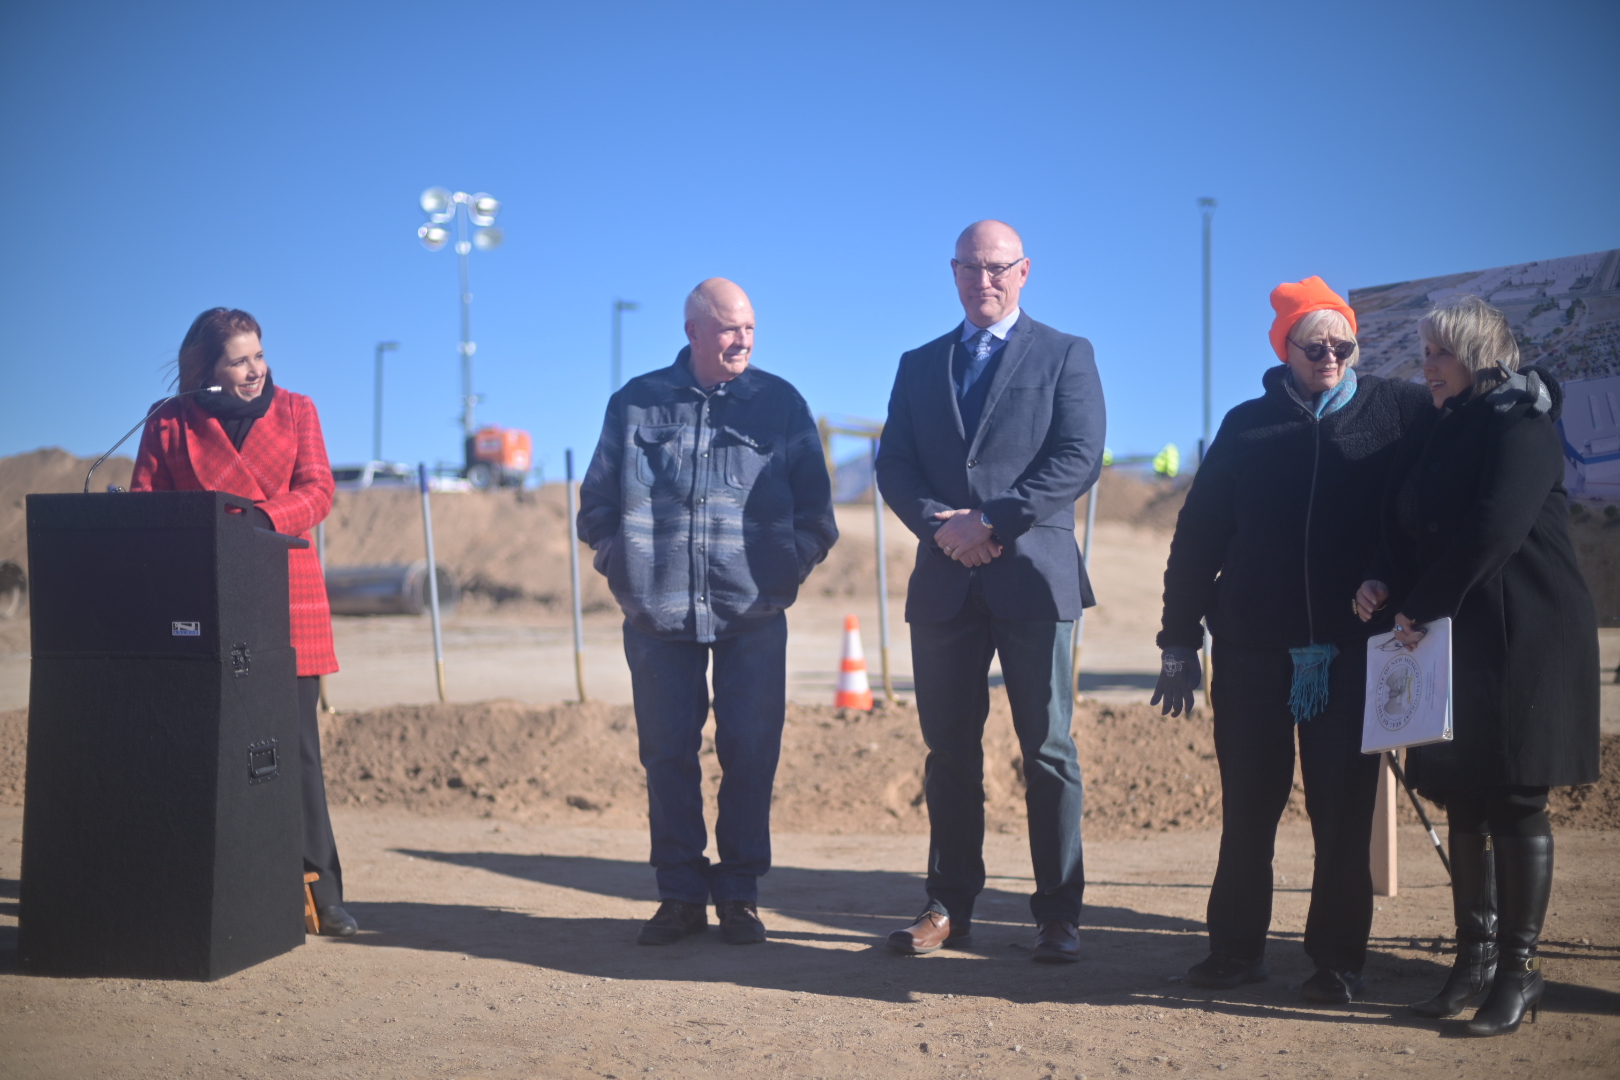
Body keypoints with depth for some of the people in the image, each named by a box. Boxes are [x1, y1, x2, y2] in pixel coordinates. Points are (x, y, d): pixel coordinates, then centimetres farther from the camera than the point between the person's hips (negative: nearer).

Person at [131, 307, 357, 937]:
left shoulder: (295, 411, 12)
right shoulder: (170, 425, 10)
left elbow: (317, 490, 3)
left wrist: (263, 518, -16)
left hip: (287, 599, 0)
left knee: (296, 744, -1)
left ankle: (320, 891, 2)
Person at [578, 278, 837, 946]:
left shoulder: (780, 403, 7)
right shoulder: (636, 403, 8)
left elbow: (815, 507, 11)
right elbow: (597, 502, 13)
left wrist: (791, 566, 1)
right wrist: (622, 564, 4)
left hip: (754, 614, 0)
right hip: (658, 613, 1)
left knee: (750, 755, 1)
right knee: (667, 754, 3)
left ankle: (739, 894, 13)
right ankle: (680, 894, 14)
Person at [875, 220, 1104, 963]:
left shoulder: (1065, 356, 6)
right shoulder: (919, 365, 17)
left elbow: (1079, 458, -7)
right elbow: (893, 464, 8)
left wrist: (992, 522, -14)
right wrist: (939, 523, -11)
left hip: (1032, 575, -3)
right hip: (945, 582, 3)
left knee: (1048, 750, -1)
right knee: (949, 750, 7)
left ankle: (1057, 916, 6)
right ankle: (949, 908, 14)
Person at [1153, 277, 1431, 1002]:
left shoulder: (1397, 412, 3)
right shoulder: (1248, 426, 7)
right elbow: (1198, 535, 7)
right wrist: (1180, 641, 3)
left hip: (1352, 648, -1)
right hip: (1254, 648, 1)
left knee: (1343, 806, 3)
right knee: (1248, 805, 7)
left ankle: (1338, 956, 14)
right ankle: (1237, 947, 18)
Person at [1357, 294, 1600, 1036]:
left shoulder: (1519, 425, -9)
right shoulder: (1434, 435, 15)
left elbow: (1495, 528, -20)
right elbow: (1411, 532, 17)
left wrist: (1423, 607, -17)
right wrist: (1389, 588, -3)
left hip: (1522, 640, -8)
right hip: (1452, 638, 8)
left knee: (1515, 801, -3)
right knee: (1463, 799, 9)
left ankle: (1518, 968, 5)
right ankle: (1476, 955, 18)